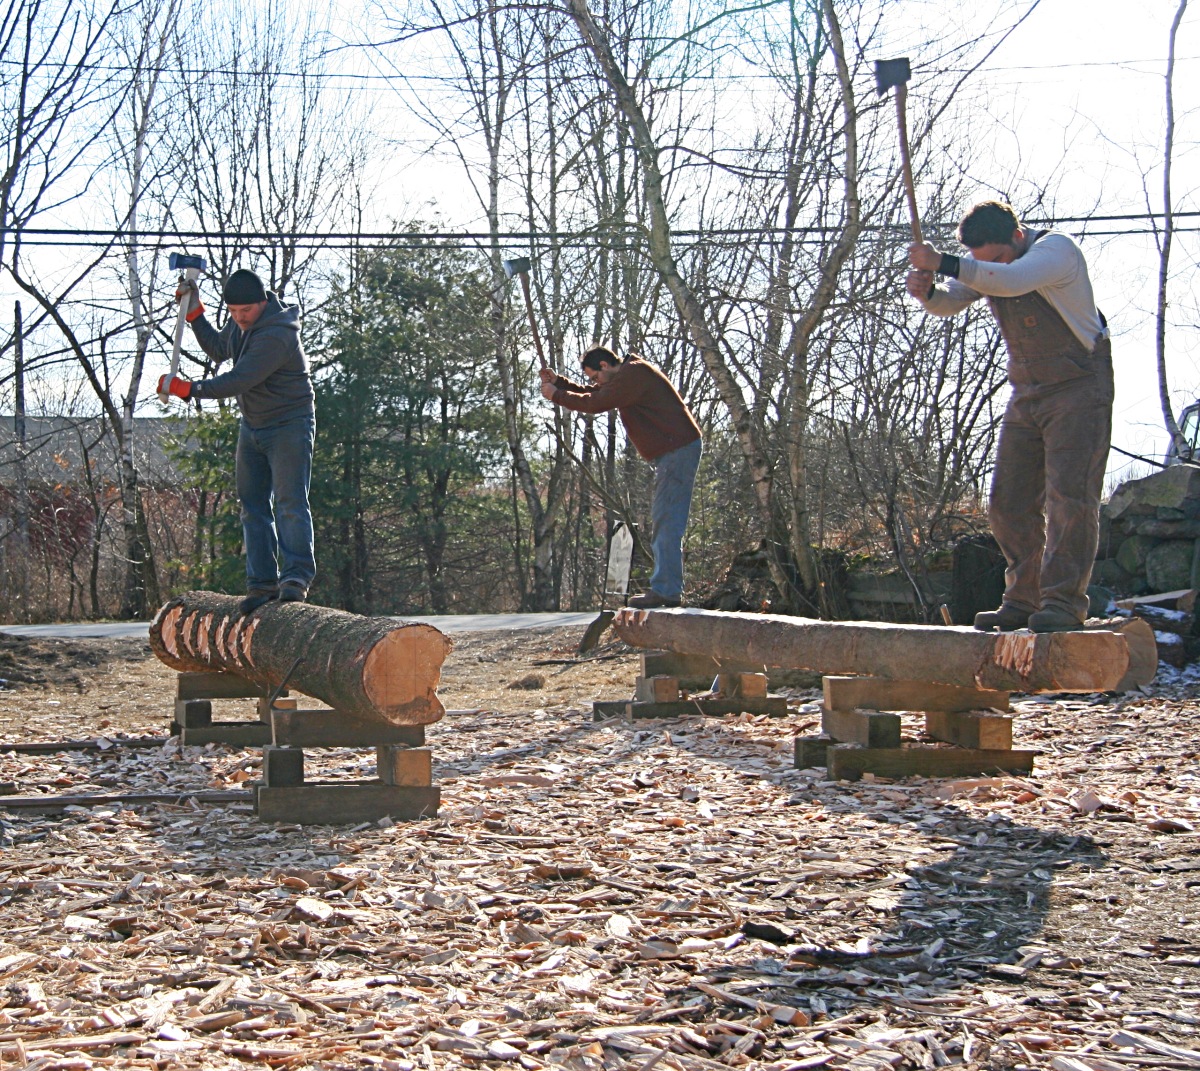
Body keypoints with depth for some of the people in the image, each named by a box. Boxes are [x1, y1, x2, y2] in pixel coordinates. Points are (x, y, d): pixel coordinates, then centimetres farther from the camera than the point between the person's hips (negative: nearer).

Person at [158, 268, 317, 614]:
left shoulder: (276, 336, -26)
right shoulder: (240, 324, 4)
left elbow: (239, 380, -30)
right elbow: (217, 349, 24)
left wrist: (188, 389, -23)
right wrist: (193, 312, 13)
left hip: (289, 426, -9)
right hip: (252, 427, 9)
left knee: (289, 502, -18)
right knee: (254, 506, 4)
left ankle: (296, 578, -25)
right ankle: (262, 583, 4)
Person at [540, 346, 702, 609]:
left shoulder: (633, 374, -14)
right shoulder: (627, 376, 19)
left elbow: (594, 403, -16)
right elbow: (592, 394, 25)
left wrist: (555, 395, -5)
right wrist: (559, 381, 13)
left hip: (678, 450, -11)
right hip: (672, 452, 11)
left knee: (666, 522, -13)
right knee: (662, 521, 11)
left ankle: (666, 590, -15)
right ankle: (667, 588, 12)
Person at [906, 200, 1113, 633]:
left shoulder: (1057, 248, -18)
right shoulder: (983, 266, 6)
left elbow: (1012, 280, -37)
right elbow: (949, 302, -7)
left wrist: (943, 264, -44)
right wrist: (926, 291, -30)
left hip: (1078, 389, -7)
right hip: (1026, 394, 7)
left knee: (1069, 495, -15)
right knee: (1009, 504, 2)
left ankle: (1064, 602, -14)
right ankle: (1024, 601, 8)